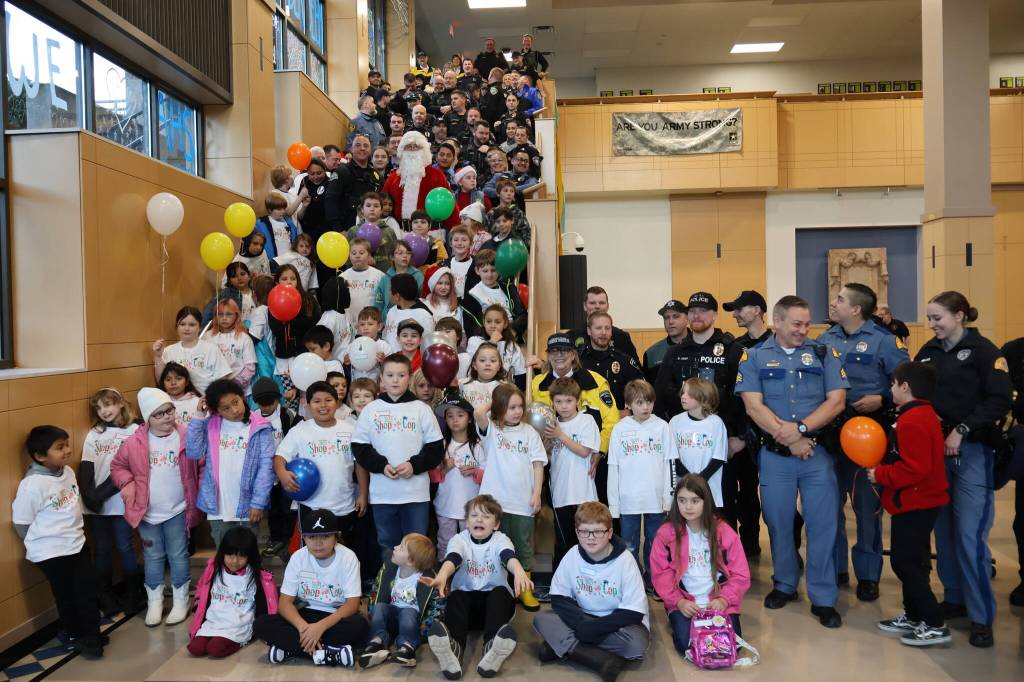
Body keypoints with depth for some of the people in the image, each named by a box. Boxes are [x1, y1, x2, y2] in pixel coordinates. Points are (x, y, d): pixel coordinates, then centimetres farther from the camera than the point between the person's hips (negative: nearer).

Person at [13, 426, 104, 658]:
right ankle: (77, 635, 30)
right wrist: (42, 544, -2)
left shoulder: (68, 472, -2)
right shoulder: (32, 485, -23)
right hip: (51, 552, -6)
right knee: (67, 596, 9)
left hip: (77, 543, 6)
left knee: (88, 589, 12)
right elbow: (21, 523, -14)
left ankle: (91, 635, 29)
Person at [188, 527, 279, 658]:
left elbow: (265, 606, 0)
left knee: (215, 649, -26)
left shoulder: (257, 577, -7)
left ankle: (238, 642, -2)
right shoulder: (213, 570, 3)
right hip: (212, 623, 4)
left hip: (239, 627, -4)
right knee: (195, 648, -19)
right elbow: (202, 598, 16)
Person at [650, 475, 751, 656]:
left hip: (719, 603, 1)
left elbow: (740, 574, 0)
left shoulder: (724, 532, -2)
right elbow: (661, 574, -2)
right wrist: (679, 602, -14)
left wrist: (725, 599, -14)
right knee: (686, 643, -22)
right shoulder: (666, 533, -3)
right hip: (684, 603, 0)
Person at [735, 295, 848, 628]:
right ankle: (785, 584, 30)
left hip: (818, 452, 0)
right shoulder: (754, 357, 2)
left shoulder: (823, 354, 5)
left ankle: (824, 598, 14)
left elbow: (836, 401, -4)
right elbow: (754, 406, -6)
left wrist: (799, 429, -15)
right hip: (774, 455, 0)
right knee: (778, 521, 11)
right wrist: (789, 439, -12)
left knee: (823, 523, 1)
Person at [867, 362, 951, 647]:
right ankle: (913, 616, 28)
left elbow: (914, 469, -28)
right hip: (921, 501, 11)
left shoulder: (911, 422, -23)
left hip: (914, 504, -11)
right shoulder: (924, 414, 10)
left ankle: (934, 625, 2)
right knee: (911, 560, 18)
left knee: (904, 562, -3)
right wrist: (883, 464, 8)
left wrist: (880, 474, -18)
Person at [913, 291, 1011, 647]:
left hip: (972, 450, -5)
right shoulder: (928, 351, 10)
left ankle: (981, 616, 3)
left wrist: (961, 430, -18)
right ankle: (954, 599, 25)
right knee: (944, 530, 11)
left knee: (970, 534, -7)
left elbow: (999, 401, -12)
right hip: (934, 448, 5)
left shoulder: (983, 350, -5)